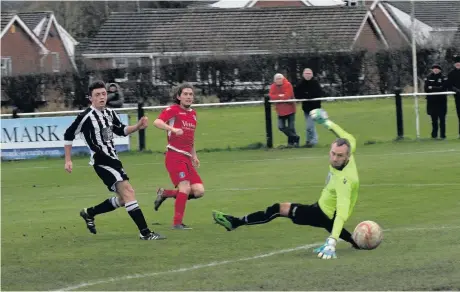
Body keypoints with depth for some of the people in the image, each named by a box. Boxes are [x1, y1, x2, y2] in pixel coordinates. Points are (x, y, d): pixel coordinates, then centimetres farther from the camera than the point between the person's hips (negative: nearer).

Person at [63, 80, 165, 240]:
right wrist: (68, 160, -4)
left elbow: (121, 130, 21)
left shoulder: (109, 113, 9)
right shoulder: (86, 116, -13)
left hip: (113, 160, 9)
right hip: (101, 161, -9)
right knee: (128, 191, -20)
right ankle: (145, 232, -24)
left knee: (123, 199, 15)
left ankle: (89, 213, 32)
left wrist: (138, 126, 2)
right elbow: (68, 135, -5)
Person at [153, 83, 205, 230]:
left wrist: (194, 155, 23)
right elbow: (157, 122, -23)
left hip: (186, 158, 8)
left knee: (199, 191, -2)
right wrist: (173, 129, -38)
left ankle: (165, 193, 15)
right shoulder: (173, 110, -5)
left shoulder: (193, 113, 18)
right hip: (175, 156, -8)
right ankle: (177, 223, -11)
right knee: (185, 187, -21)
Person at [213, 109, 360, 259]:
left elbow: (341, 214, -48)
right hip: (324, 207, 9)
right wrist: (328, 123, 10)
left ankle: (236, 222, -1)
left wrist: (331, 242, -57)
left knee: (279, 209, -8)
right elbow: (349, 140, 6)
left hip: (324, 215, -9)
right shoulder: (345, 156, -18)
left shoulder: (344, 181, -40)